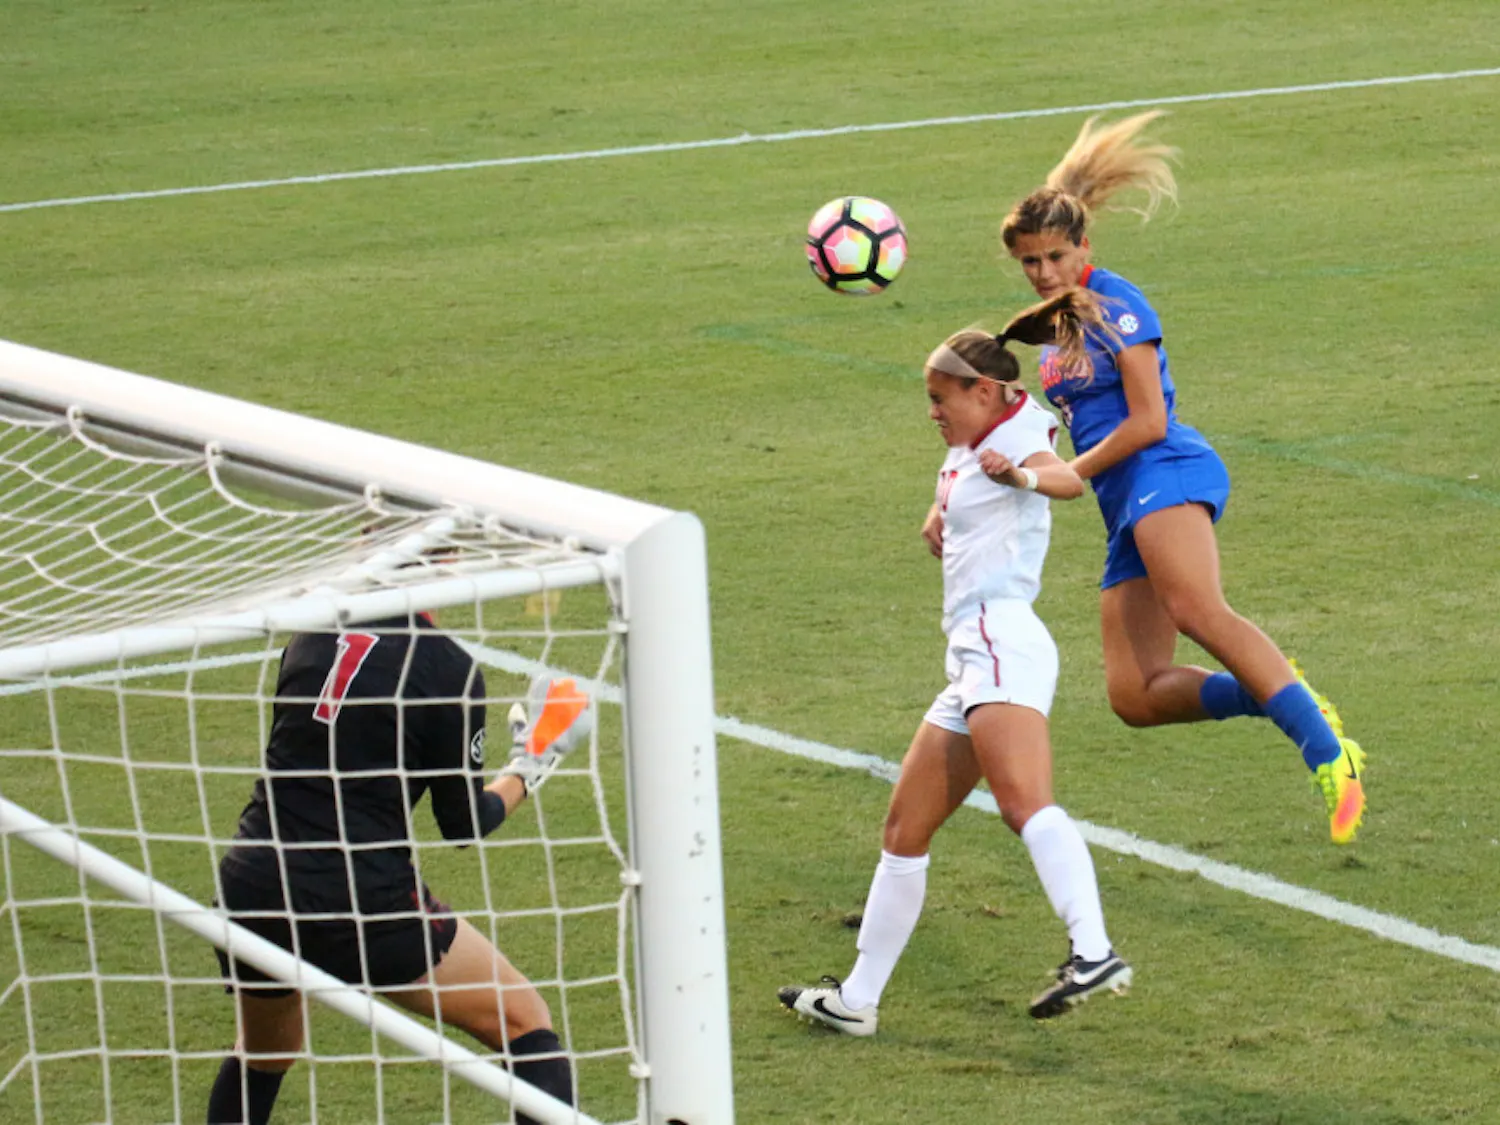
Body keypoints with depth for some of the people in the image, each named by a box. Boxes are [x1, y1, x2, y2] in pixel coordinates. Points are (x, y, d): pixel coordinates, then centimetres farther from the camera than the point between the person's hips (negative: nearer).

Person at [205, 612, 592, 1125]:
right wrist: (526, 770, 20)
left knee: (261, 1057, 31)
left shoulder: (312, 636, 8)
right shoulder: (450, 670, -6)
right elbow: (463, 823, 2)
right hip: (362, 897, -5)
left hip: (251, 885, 5)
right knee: (525, 1023, 9)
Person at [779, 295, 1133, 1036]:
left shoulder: (1015, 437, -3)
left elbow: (1069, 480, -25)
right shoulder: (965, 454, 25)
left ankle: (1093, 953, -45)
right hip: (972, 660, 10)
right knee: (905, 829, 14)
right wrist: (939, 519, 21)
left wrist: (1024, 475, -47)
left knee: (1026, 805, -30)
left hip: (1003, 641, -10)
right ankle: (856, 1001, 21)